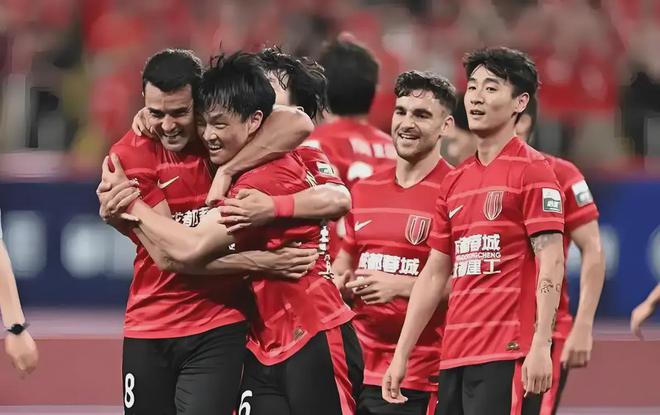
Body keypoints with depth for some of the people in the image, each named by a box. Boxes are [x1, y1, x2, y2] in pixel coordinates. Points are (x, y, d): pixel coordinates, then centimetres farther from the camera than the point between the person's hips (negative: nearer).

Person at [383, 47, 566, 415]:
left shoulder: (531, 170, -4)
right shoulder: (455, 181, 18)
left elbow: (551, 264, -10)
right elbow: (434, 275, 20)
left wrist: (540, 347, -19)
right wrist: (402, 355, 16)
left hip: (506, 356, -7)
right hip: (455, 357, 7)